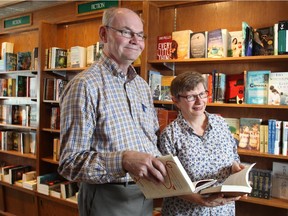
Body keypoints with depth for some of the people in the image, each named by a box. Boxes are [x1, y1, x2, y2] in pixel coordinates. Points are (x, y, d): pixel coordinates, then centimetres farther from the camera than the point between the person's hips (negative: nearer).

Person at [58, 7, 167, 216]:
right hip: (107, 197, -7)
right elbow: (70, 161, -20)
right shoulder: (85, 85, -17)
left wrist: (162, 166, -3)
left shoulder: (143, 85, 8)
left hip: (145, 193, 7)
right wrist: (123, 160, -34)